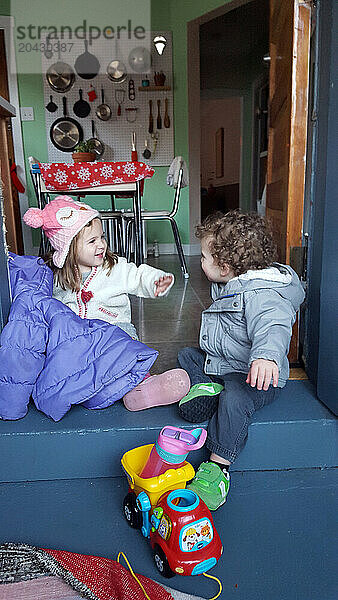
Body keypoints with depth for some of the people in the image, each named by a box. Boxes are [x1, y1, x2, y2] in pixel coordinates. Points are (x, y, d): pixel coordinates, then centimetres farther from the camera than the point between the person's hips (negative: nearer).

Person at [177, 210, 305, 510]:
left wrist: (267, 355, -62)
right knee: (187, 354, 22)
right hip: (220, 362, 10)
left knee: (234, 400, -37)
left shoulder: (261, 294, -24)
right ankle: (207, 385, -6)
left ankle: (217, 467, -23)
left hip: (254, 374, -10)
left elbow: (273, 326, -43)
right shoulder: (231, 285, 7)